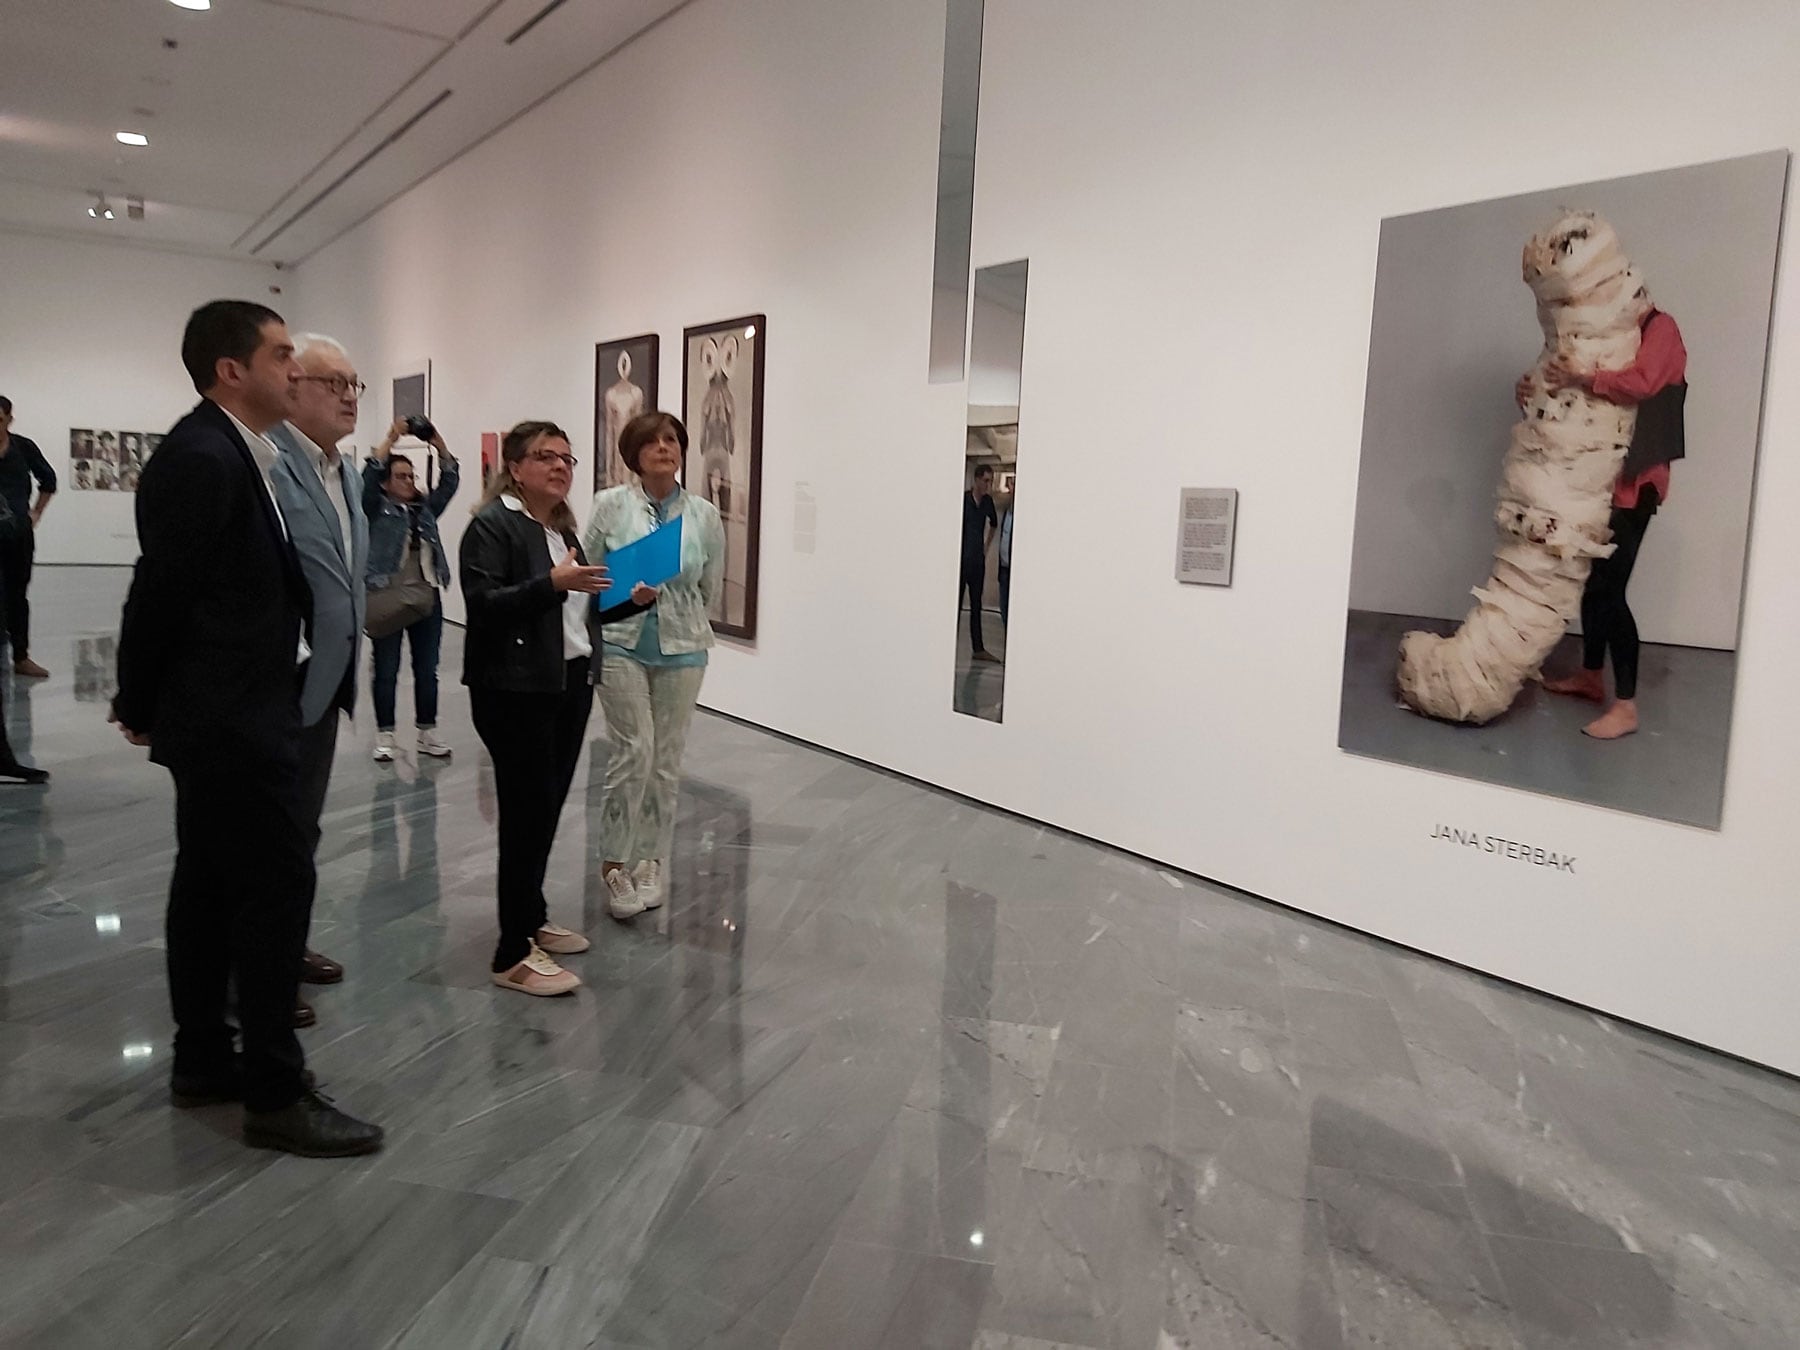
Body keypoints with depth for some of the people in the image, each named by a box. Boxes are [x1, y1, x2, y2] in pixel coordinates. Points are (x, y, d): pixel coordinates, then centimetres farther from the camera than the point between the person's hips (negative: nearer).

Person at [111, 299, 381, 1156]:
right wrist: (140, 707, -3)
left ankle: (203, 1060, 27)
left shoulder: (227, 452, 12)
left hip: (224, 710, 10)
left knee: (210, 884, 15)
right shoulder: (204, 458, -18)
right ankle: (275, 1094, 3)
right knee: (278, 882, -6)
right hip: (231, 716, -10)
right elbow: (161, 591, -15)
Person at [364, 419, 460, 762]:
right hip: (389, 599, -4)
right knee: (386, 671, 3)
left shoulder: (426, 508, 15)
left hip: (427, 599, 4)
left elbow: (450, 480, 6)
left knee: (427, 670, 8)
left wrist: (437, 442, -5)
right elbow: (368, 476, -13)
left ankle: (427, 733, 17)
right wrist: (391, 438, -16)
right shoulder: (377, 508, 3)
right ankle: (385, 734, 11)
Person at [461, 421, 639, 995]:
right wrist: (552, 583, -29)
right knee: (527, 811, -6)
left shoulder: (562, 527, 16)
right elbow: (483, 605, -20)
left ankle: (532, 919, 27)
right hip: (515, 691, -8)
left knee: (548, 807, 12)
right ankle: (514, 955, 1)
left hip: (570, 684, 8)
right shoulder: (493, 525, -8)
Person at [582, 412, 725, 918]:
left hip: (681, 648, 2)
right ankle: (615, 862, 8)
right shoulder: (611, 505, -2)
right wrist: (626, 596, -6)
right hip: (621, 644, -2)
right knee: (634, 751, -8)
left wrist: (674, 613, 12)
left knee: (666, 760, 7)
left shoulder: (705, 515, 1)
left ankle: (650, 860, 22)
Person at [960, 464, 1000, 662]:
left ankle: (979, 649, 14)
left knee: (976, 605, 9)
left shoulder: (988, 501, 7)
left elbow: (994, 524, 25)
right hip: (961, 558, -6)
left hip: (978, 560, 6)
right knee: (956, 603, -1)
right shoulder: (963, 499, -11)